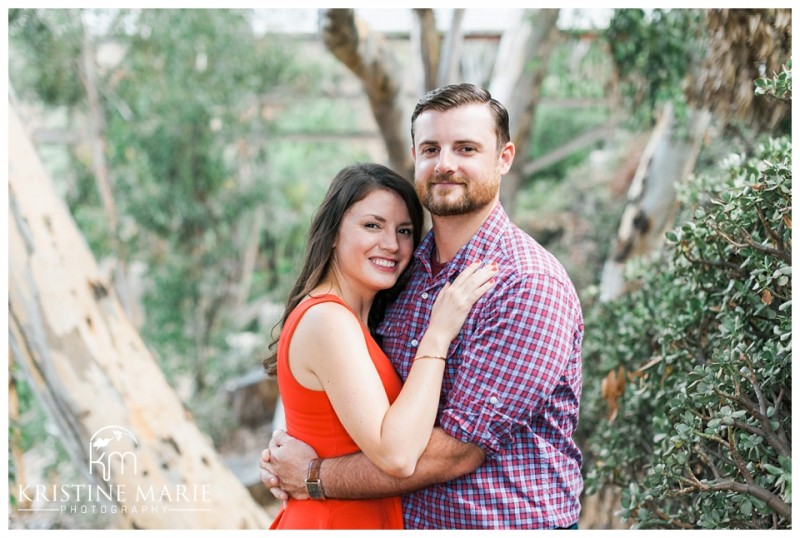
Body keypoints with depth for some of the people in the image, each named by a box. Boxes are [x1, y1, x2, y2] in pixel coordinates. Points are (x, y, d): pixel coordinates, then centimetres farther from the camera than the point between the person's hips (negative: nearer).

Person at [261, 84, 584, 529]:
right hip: (411, 520, 5)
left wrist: (315, 477, -17)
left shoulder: (532, 286, -21)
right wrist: (286, 460, -10)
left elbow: (458, 449, -24)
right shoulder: (405, 270, -1)